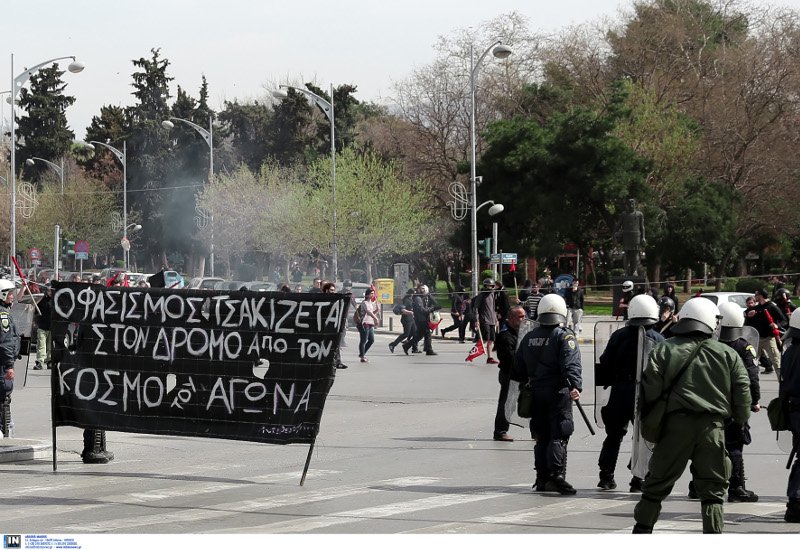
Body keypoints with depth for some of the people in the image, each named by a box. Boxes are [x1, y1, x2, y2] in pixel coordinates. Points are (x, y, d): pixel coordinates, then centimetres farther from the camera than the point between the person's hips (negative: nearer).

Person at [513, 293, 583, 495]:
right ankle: (556, 475, -18)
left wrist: (527, 384, 29)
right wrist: (575, 386, -30)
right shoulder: (564, 336, -7)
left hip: (536, 393, 6)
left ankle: (542, 478, 13)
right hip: (558, 392, -6)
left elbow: (518, 369, 16)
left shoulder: (528, 338, 11)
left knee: (542, 436, 13)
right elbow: (571, 364, -20)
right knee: (559, 436, -7)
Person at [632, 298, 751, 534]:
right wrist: (740, 420, 19)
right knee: (712, 489, 6)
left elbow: (650, 388, -2)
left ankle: (641, 530, 17)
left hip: (675, 424, 0)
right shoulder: (727, 354, 8)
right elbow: (742, 391, 7)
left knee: (657, 483, 11)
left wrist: (647, 420, 8)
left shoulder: (664, 350, 4)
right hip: (713, 426, 0)